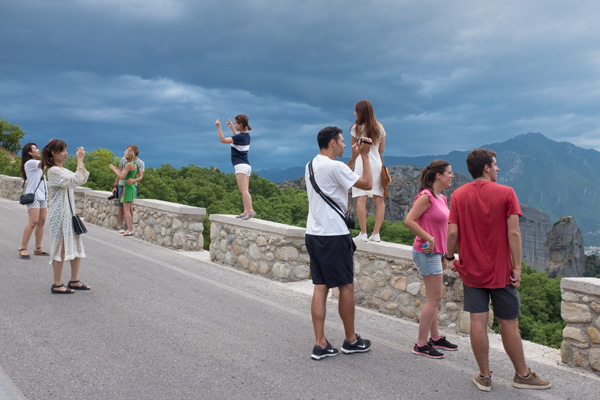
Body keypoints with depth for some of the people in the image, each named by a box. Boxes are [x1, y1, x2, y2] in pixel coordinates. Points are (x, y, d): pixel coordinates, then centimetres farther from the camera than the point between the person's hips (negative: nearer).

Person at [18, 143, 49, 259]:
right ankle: (23, 249, -9)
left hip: (42, 196, 9)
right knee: (33, 222, -14)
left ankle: (38, 248, 10)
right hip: (33, 196, -9)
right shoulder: (29, 163, -8)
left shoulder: (37, 163, 21)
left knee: (42, 221, 5)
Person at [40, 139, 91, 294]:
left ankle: (74, 281, 20)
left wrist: (81, 160, 6)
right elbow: (77, 180, -24)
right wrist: (80, 160, -18)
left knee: (77, 246, 11)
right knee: (61, 248, -3)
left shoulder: (63, 170, 16)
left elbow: (83, 179, 13)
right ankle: (57, 285, 6)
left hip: (69, 213, 9)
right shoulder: (53, 171, -14)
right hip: (59, 213, -9)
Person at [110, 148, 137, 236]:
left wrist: (113, 169, -7)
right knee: (130, 210, 11)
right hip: (132, 188, 9)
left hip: (127, 188, -9)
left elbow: (122, 177, -17)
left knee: (126, 210, -5)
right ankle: (130, 229, 15)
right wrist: (115, 168, 25)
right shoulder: (134, 164, 11)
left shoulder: (129, 164, -16)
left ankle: (129, 230, -6)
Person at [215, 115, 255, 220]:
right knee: (244, 191, 7)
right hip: (247, 166, 10)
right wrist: (231, 127, 40)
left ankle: (250, 210, -25)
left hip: (241, 165, -10)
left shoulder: (240, 137, -15)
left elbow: (223, 140, -17)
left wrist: (219, 127, -11)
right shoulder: (247, 135, 12)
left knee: (244, 190, -16)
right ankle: (246, 211, 3)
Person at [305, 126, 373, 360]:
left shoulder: (311, 166, 14)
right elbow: (367, 184, -8)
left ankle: (320, 345, 9)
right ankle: (351, 340, 19)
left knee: (320, 288, 8)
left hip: (313, 234, 8)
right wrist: (364, 155, 0)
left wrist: (354, 157, 27)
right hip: (334, 235, -8)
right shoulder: (334, 167, -14)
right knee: (346, 286, 6)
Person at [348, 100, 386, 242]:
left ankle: (363, 233, -10)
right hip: (377, 165, 4)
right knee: (379, 199, 5)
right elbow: (381, 149, 16)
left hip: (362, 165, -4)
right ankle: (376, 233, 3)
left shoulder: (356, 128, -4)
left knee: (361, 199, -6)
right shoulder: (380, 128, 9)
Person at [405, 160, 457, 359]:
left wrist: (444, 254, 19)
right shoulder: (426, 196, -16)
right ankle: (421, 344, 3)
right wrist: (429, 239, -21)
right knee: (434, 298, -5)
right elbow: (409, 221, -22)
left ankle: (435, 337, 28)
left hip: (435, 252, 9)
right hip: (427, 253, -9)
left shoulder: (441, 198, 12)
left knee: (433, 297, 16)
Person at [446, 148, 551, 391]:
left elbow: (452, 232, -6)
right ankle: (522, 375, 23)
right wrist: (517, 267, -7)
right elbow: (513, 232, -12)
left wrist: (450, 258, 8)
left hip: (472, 270, 2)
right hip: (500, 270, -2)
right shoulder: (506, 193, -7)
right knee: (509, 323, 9)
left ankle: (484, 376, 13)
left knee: (478, 322, 4)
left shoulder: (458, 195, -1)